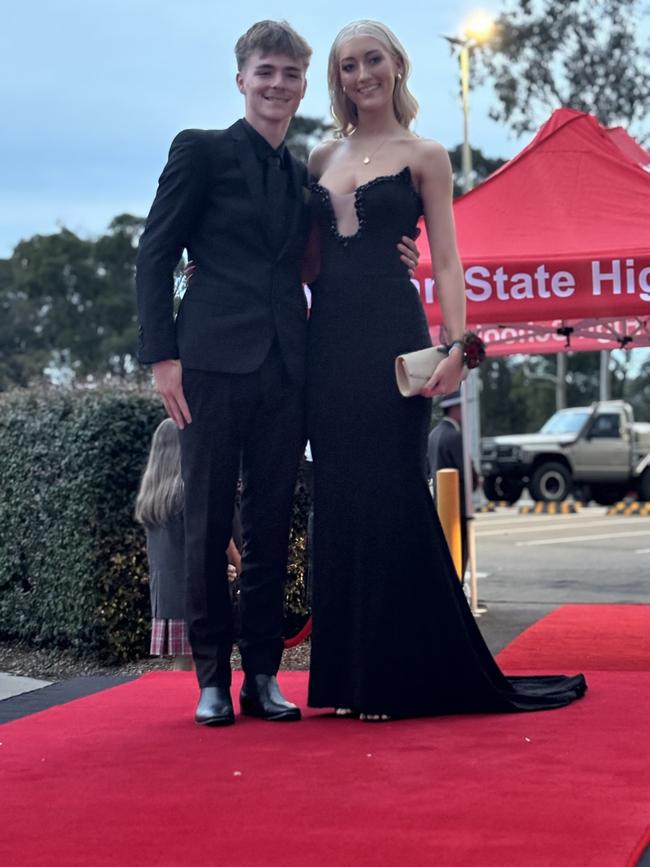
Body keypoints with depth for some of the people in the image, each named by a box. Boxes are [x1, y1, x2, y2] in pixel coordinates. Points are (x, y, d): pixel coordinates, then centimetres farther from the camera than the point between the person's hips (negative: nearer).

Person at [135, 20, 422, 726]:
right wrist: (162, 354, -10)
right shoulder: (201, 150, 4)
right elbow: (155, 255, -1)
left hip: (285, 369, 5)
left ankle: (262, 676, 14)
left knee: (271, 528, 7)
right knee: (208, 525, 0)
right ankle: (212, 679, 9)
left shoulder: (304, 177, 19)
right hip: (214, 363, -4)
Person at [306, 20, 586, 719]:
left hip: (391, 334, -4)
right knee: (339, 499, 4)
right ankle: (354, 672, 12)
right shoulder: (322, 158, 16)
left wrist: (456, 344, -13)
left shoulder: (422, 157, 5)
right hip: (327, 340, 5)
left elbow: (445, 260, -1)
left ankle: (401, 674, 2)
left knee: (391, 496, -6)